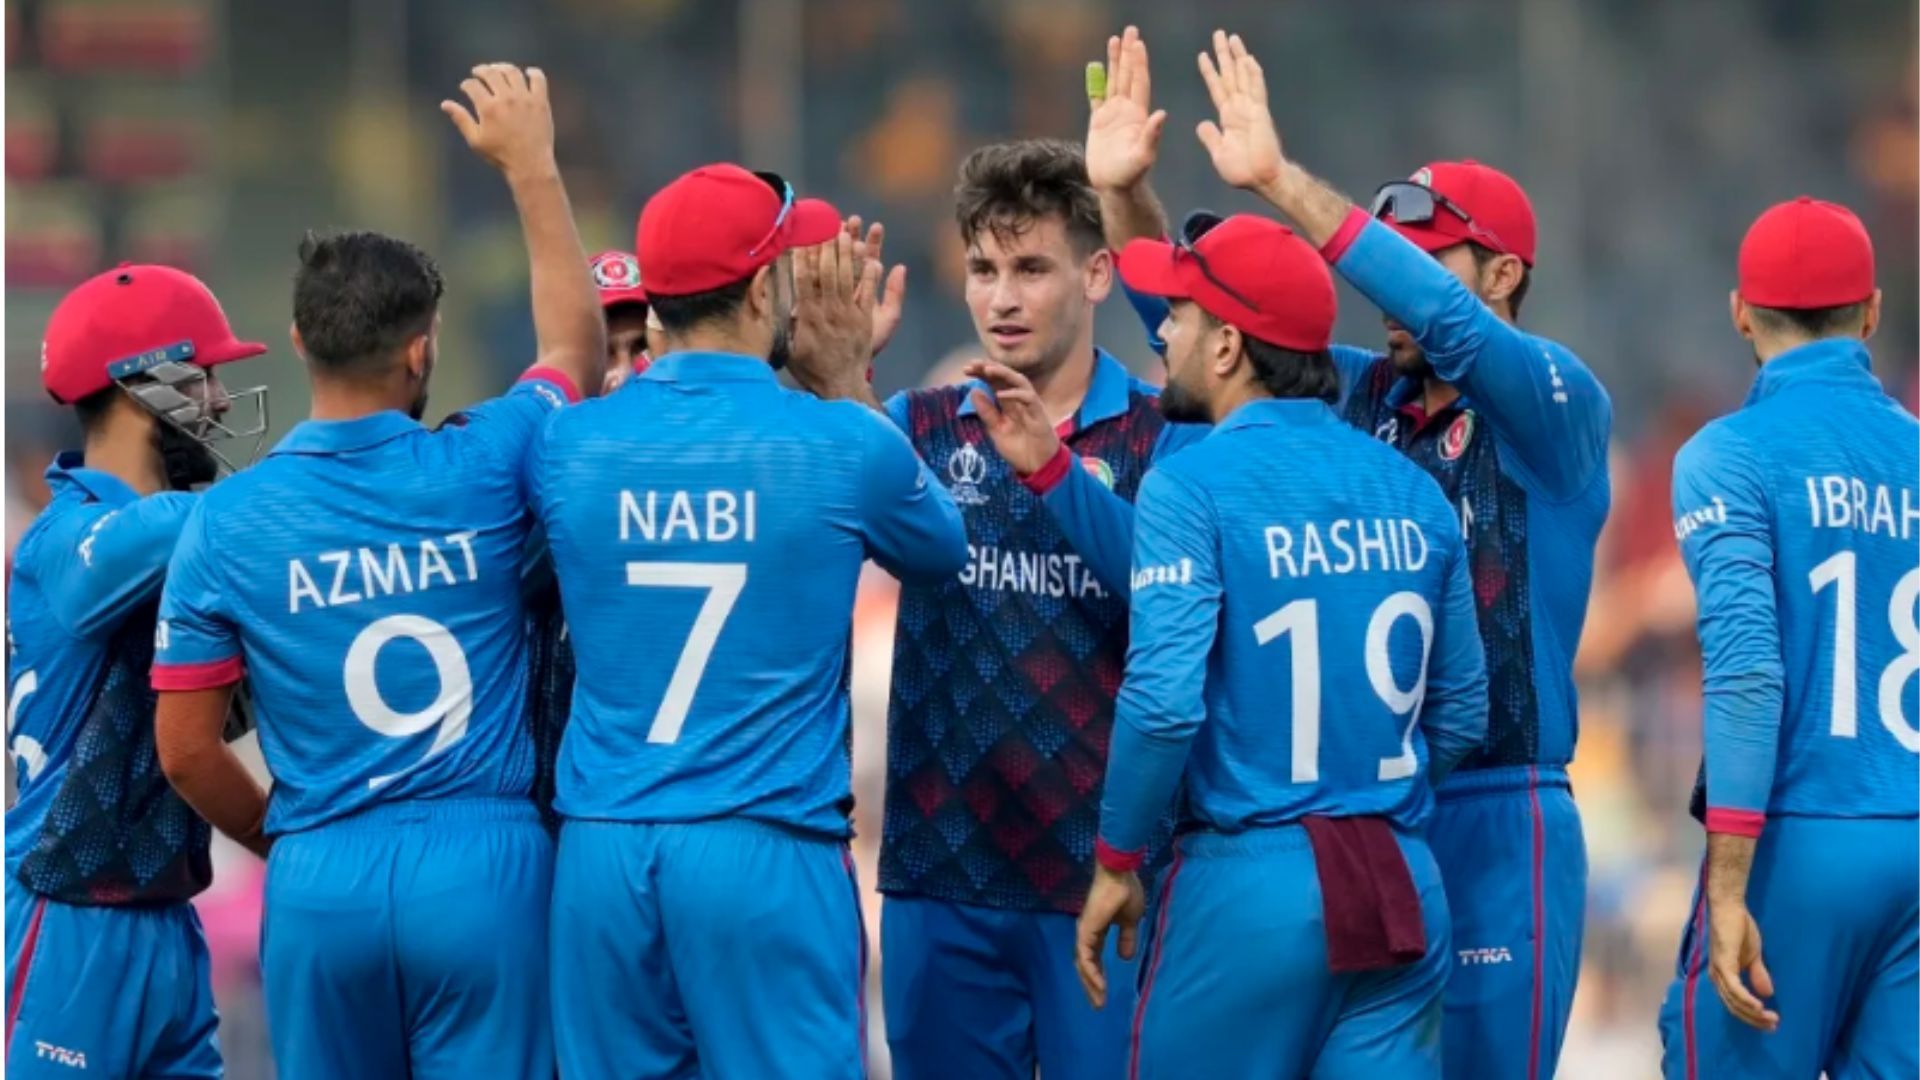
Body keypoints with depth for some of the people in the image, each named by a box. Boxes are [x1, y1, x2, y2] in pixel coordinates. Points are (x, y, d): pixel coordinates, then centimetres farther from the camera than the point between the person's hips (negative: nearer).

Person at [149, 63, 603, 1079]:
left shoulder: (228, 520, -2)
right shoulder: (481, 470, -3)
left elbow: (186, 749, 2)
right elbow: (578, 353, 18)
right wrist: (531, 166, 27)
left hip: (322, 884, 1)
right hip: (482, 869, -1)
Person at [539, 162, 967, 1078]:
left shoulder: (571, 447, 2)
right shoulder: (842, 447, -5)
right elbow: (942, 551, 16)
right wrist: (848, 382, 22)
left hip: (603, 855, 3)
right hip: (766, 859, -3)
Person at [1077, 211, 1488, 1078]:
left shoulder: (1196, 485, -9)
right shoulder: (1411, 492, 9)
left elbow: (1163, 702, -16)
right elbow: (1460, 717, 13)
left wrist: (1117, 861, -4)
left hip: (1250, 881, -5)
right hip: (1403, 889, 5)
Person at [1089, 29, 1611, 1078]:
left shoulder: (1559, 406, -6)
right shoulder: (1361, 397, 10)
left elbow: (1449, 323, -23)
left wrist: (1280, 182, -29)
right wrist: (1124, 194, -8)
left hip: (1494, 823, -6)